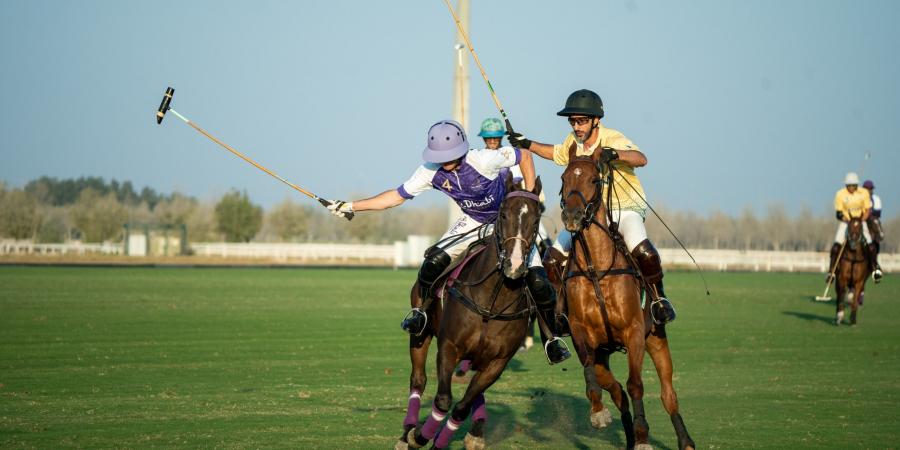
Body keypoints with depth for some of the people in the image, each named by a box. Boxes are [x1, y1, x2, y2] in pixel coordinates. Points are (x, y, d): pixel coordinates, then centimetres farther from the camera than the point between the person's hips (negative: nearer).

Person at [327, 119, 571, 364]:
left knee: (537, 280, -15)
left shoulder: (484, 160, -33)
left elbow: (525, 156, -18)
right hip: (474, 221, 3)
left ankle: (551, 338, 4)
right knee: (434, 260, -19)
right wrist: (351, 206, -15)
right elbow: (397, 196, -11)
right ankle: (422, 310, 8)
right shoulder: (431, 170, -19)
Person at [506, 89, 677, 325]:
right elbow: (557, 153, 27)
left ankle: (658, 298, -11)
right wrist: (528, 144, 18)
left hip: (626, 208, -6)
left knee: (642, 251, -34)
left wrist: (614, 154, -54)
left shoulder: (614, 140, -18)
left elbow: (641, 159, -37)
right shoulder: (573, 142, 2)